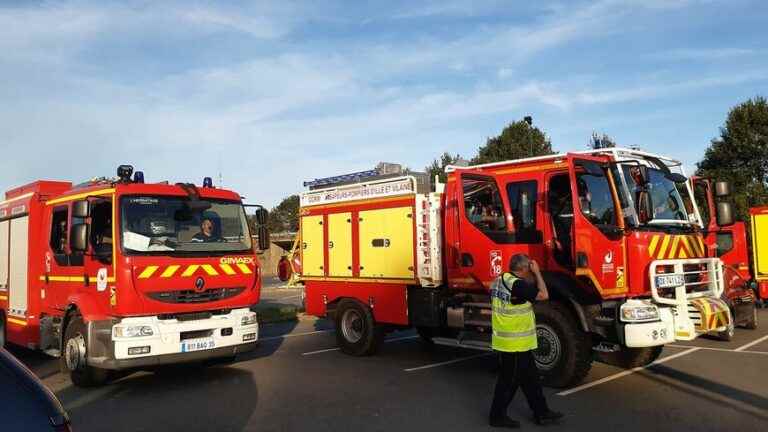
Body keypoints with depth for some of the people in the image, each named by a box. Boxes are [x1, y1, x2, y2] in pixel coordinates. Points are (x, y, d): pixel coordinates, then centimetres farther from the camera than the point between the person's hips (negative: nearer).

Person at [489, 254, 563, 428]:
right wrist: (537, 272, -9)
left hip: (504, 340, 10)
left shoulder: (499, 280, 7)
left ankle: (541, 412, 29)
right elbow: (543, 295, -17)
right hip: (515, 344, -10)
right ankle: (498, 416, 17)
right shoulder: (517, 284, -22)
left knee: (530, 378, 18)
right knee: (509, 381, 4)